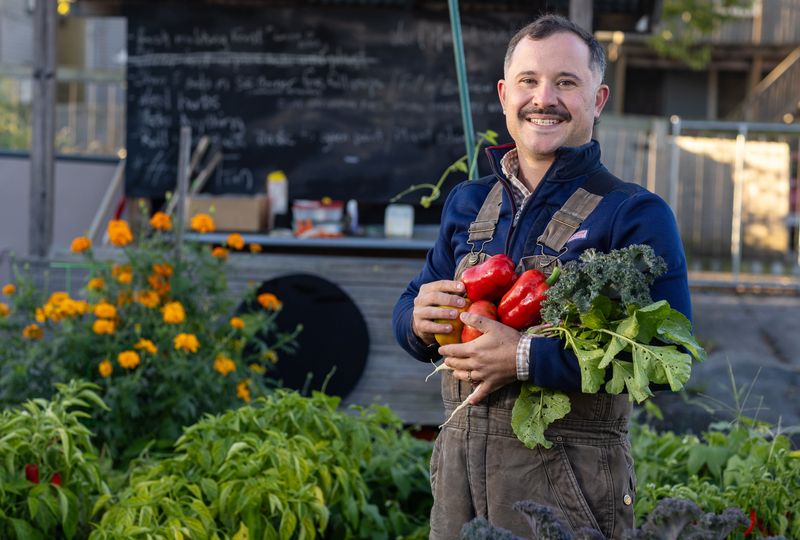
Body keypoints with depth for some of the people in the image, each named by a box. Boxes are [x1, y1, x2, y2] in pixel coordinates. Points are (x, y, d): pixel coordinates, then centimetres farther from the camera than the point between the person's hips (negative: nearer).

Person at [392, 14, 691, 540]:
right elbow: (409, 309, 19)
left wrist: (524, 358, -23)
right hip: (459, 464, 5)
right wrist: (419, 318, -6)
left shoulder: (636, 214, -8)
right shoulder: (468, 203, 11)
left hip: (571, 481, -5)